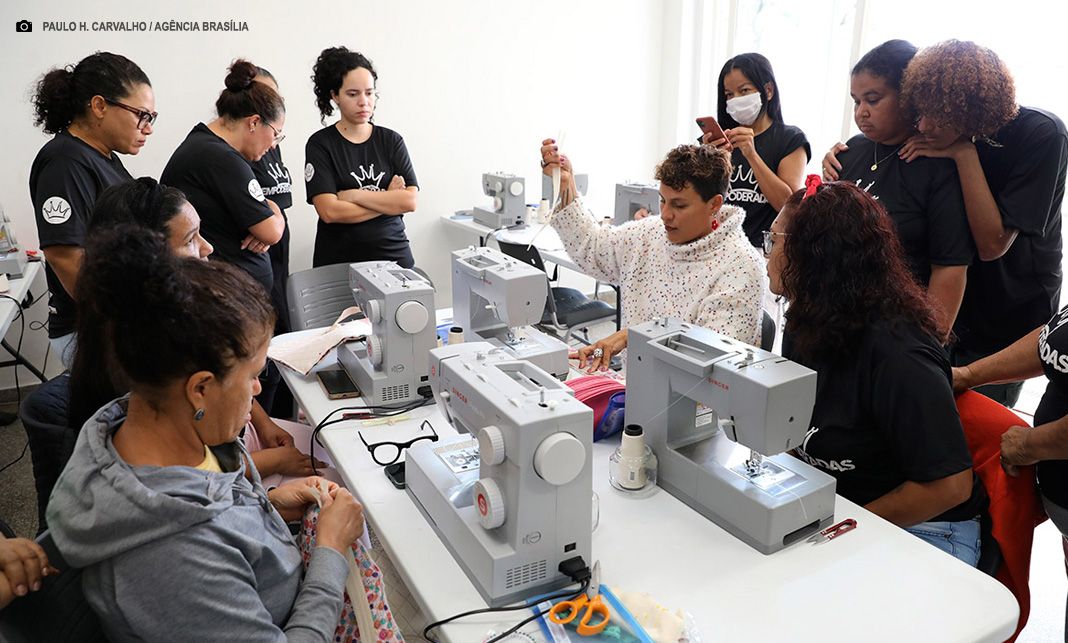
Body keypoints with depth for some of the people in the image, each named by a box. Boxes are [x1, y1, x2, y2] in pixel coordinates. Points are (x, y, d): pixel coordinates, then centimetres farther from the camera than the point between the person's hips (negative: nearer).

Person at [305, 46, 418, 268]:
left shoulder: (392, 141, 4)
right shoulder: (320, 144, -3)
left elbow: (410, 201, -8)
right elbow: (330, 212, -14)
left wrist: (354, 195, -12)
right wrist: (389, 201, -9)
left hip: (394, 254, 2)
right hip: (338, 260, -2)